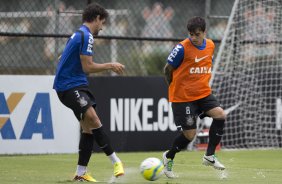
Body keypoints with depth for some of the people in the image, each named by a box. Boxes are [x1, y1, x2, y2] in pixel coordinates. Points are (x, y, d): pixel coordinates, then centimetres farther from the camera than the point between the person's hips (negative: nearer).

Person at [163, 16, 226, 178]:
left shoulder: (210, 45, 2)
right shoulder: (182, 48, -16)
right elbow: (168, 69, -6)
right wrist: (176, 87, 5)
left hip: (203, 93, 5)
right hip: (182, 97, -5)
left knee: (220, 115, -18)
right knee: (189, 135, -5)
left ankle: (209, 156, -4)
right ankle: (169, 157, 23)